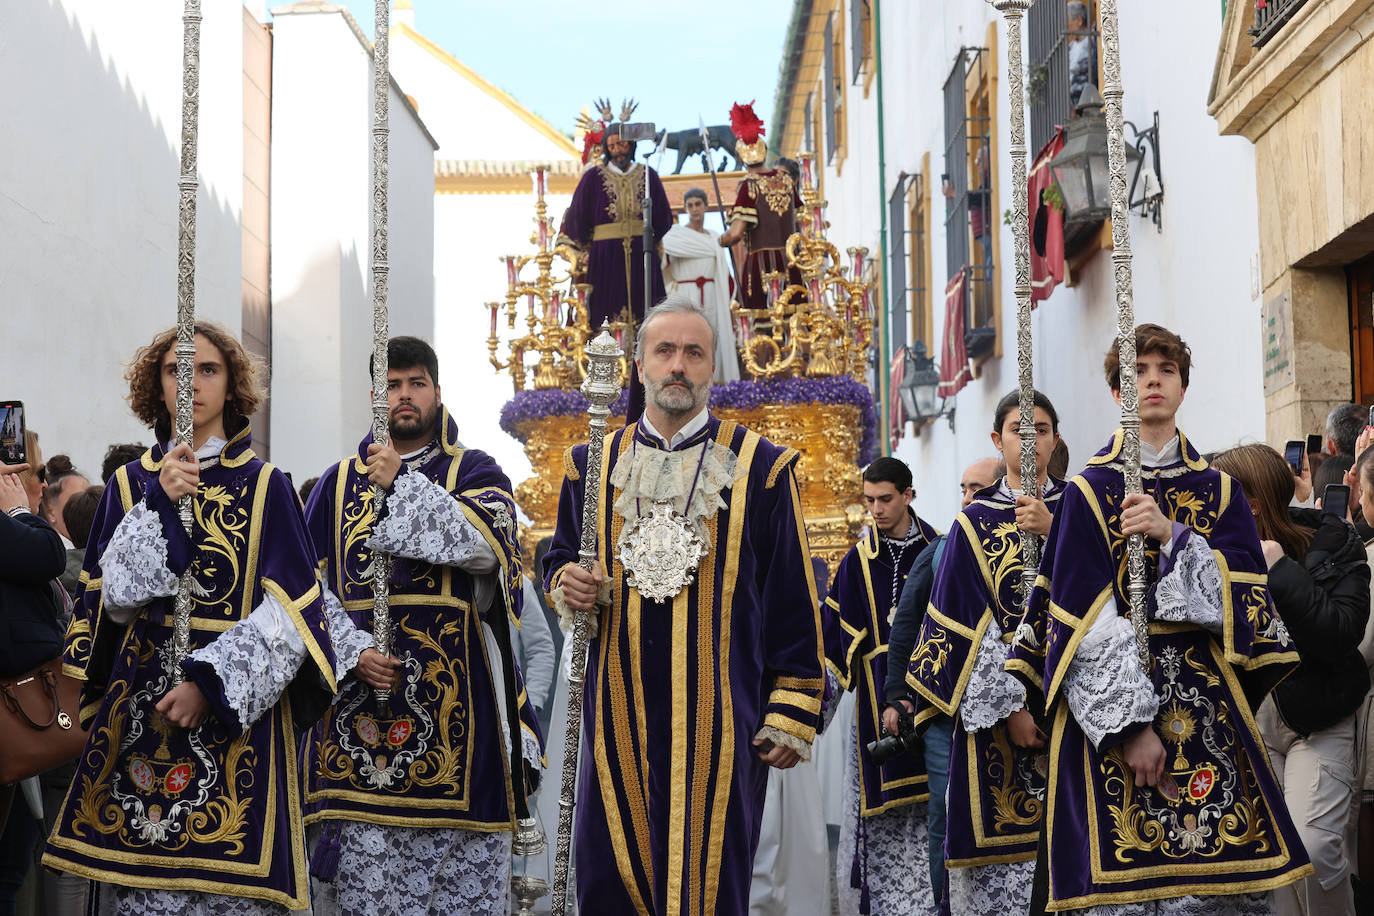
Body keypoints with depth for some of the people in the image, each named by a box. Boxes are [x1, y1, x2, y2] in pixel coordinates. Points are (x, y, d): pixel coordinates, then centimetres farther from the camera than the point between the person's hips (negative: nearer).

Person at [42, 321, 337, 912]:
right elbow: (116, 596, -3)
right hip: (138, 704, 2)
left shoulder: (264, 486, 1)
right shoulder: (131, 484, 9)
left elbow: (292, 610, -6)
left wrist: (212, 681, -16)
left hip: (236, 712, -2)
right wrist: (160, 502, -13)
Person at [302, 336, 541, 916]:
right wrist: (353, 651, -9)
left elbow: (484, 544, -13)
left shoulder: (475, 472, 9)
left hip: (451, 690, -1)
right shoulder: (339, 482, 14)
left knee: (453, 853, -2)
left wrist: (402, 484, -12)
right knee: (360, 857, 0)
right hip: (359, 687, 2)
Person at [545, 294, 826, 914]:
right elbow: (562, 557, 23)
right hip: (618, 718, 3)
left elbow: (793, 603, 2)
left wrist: (794, 713, -3)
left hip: (718, 723, -2)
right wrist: (565, 584, -2)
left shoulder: (760, 468, 2)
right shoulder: (594, 464, 11)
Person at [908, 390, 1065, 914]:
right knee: (1001, 849, -3)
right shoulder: (975, 522, 6)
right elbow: (963, 624, -1)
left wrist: (1054, 533, -16)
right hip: (995, 704, -1)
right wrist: (1009, 706, -10)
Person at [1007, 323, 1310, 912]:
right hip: (1111, 707, -3)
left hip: (1208, 705, 3)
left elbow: (1247, 597, 0)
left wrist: (1171, 536, -14)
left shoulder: (1219, 491, 12)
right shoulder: (1088, 493, 1)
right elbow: (1084, 624, -7)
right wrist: (1130, 724, -15)